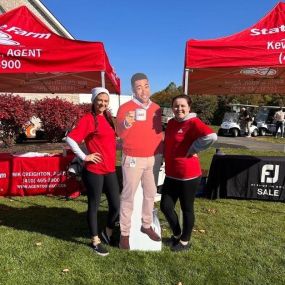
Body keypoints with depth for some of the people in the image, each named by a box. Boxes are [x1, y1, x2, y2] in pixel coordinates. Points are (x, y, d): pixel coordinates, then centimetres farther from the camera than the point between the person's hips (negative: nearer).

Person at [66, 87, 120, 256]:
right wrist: (84, 156, -15)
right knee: (94, 206, 9)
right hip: (94, 171, -7)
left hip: (110, 169, 7)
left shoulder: (108, 118, 12)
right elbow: (70, 139, -17)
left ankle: (108, 234, 35)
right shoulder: (88, 119, -10)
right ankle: (95, 241, 27)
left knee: (116, 206, 10)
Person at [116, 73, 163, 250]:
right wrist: (126, 124, -41)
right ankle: (125, 233, 14)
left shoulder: (156, 108, 6)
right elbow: (120, 134, -20)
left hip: (153, 158, 5)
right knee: (128, 196, 2)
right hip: (133, 159, -5)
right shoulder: (125, 108, -10)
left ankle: (147, 225, 31)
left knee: (151, 193, 14)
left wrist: (160, 152, 13)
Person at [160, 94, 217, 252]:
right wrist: (166, 157, 10)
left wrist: (193, 149, -20)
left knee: (186, 209, 10)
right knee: (165, 206, 10)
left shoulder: (193, 123, -14)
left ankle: (184, 241, 30)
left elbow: (211, 136, -31)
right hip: (171, 174, 7)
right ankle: (176, 233, 36)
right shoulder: (171, 123, 8)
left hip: (188, 175, -7)